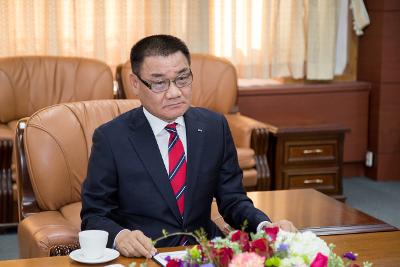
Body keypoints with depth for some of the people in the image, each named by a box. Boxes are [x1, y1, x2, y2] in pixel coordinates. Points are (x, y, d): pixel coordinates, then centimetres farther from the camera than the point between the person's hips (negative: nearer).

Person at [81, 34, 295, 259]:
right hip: (142, 258, -3)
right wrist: (119, 236, -25)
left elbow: (232, 200, 8)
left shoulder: (215, 127, 4)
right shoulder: (111, 138, -6)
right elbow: (94, 215, -3)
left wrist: (265, 226, -12)